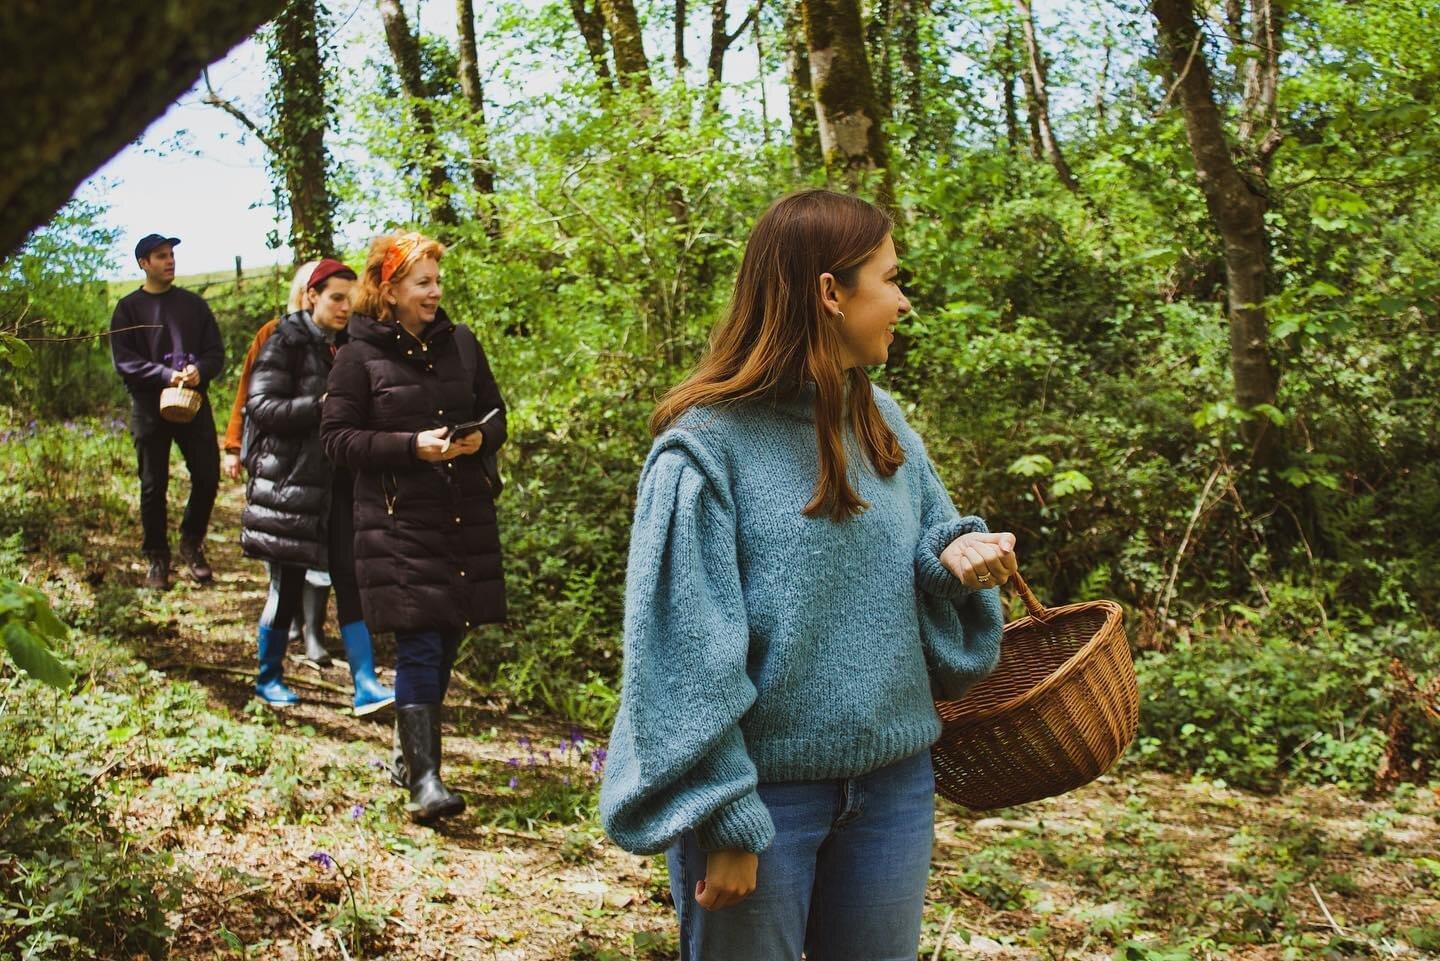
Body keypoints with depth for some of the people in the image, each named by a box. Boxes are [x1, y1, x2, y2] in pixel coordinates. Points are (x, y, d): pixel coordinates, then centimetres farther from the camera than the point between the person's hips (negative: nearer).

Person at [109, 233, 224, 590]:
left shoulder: (193, 303, 11)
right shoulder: (129, 308, 3)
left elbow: (216, 351, 8)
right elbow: (122, 359, -6)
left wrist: (199, 370, -15)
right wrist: (166, 375, -19)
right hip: (150, 406, -2)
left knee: (208, 476, -2)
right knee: (153, 486, 3)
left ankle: (191, 543, 19)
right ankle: (157, 558, 14)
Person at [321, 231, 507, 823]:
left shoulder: (461, 344, 9)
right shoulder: (360, 354, -3)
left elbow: (494, 415, 15)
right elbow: (337, 438, -6)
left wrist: (478, 440, -8)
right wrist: (413, 446, -17)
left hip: (463, 517, 5)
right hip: (398, 519, -5)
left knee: (445, 642, 10)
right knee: (419, 645, -11)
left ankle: (411, 753, 28)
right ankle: (424, 780, -12)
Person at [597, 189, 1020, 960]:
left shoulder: (883, 424, 6)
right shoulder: (707, 446, -15)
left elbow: (922, 555, 15)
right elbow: (683, 653, -16)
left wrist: (956, 557, -9)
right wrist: (720, 822, -16)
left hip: (893, 783, 6)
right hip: (764, 788, -6)